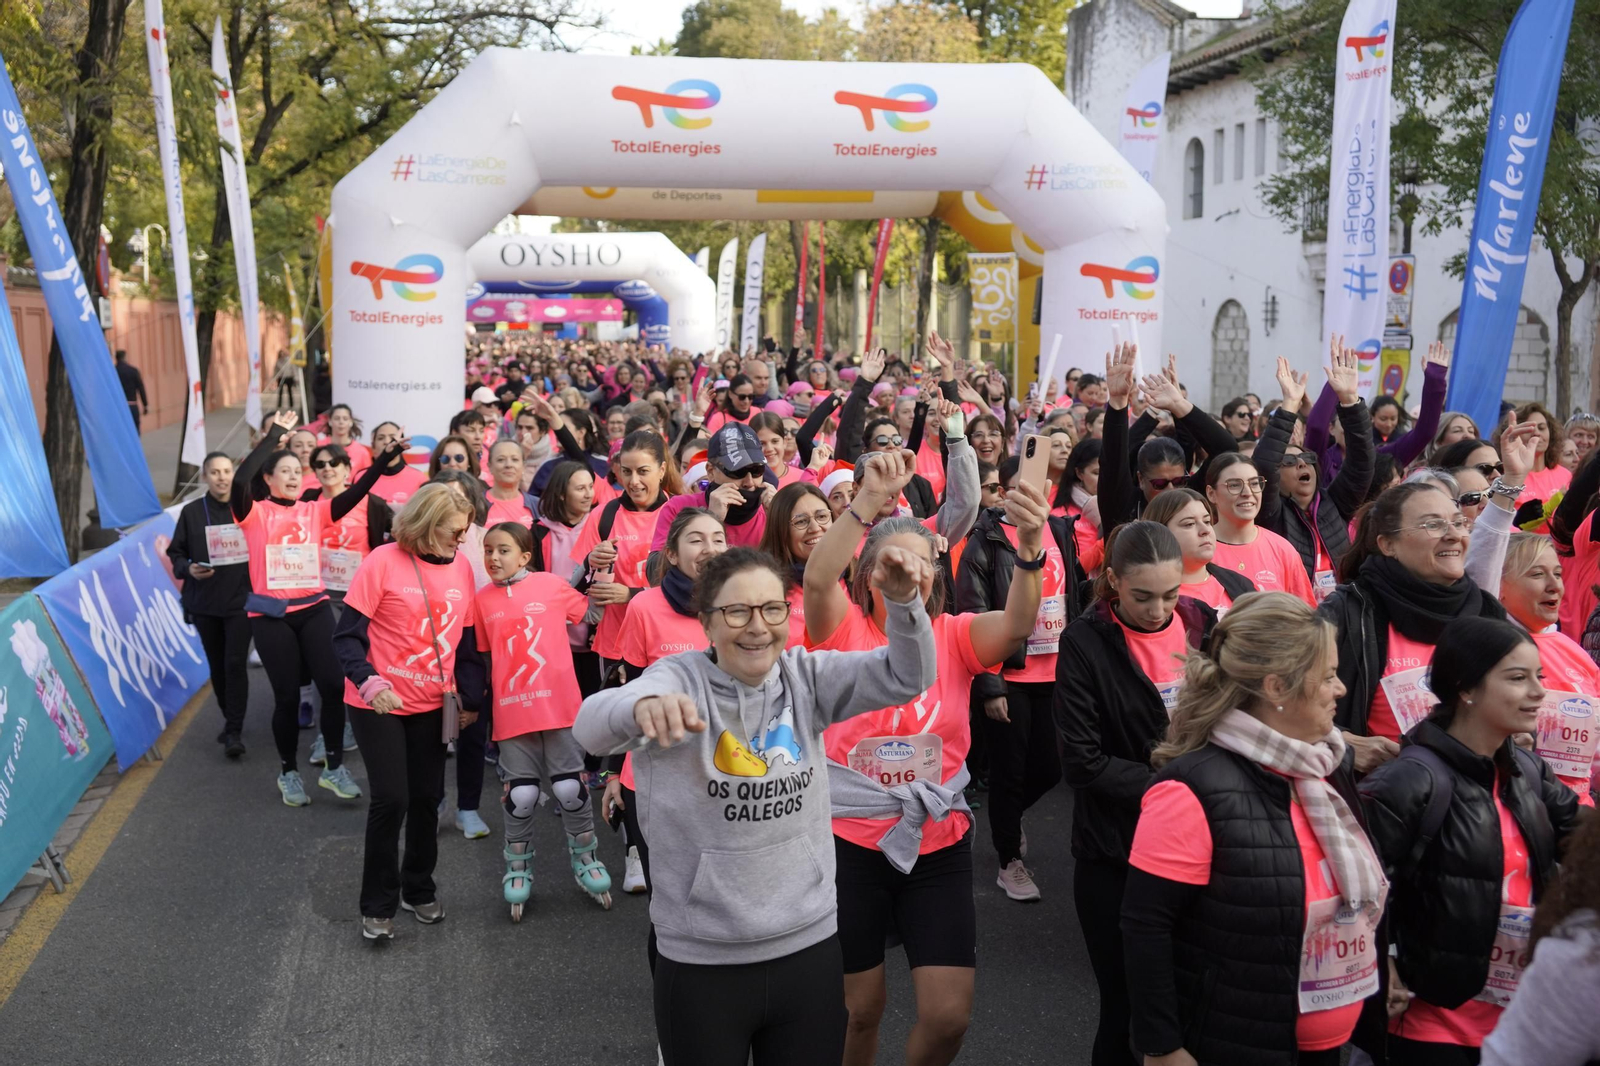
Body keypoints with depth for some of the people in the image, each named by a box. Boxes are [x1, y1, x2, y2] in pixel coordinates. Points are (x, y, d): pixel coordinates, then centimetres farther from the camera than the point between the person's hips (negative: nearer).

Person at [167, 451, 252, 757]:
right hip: (204, 602, 2)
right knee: (217, 666, 11)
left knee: (235, 664, -10)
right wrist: (188, 569, -13)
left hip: (241, 601, -2)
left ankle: (234, 731, -7)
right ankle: (229, 719, 28)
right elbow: (175, 553, 7)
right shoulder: (191, 512, 3)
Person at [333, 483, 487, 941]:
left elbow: (467, 640, 10)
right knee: (391, 798, -8)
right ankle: (377, 904, 10)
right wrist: (368, 682, -29)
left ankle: (418, 888, 30)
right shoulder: (384, 561, -14)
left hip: (431, 704, 5)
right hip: (379, 704, -5)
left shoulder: (460, 567, 2)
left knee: (427, 797, 9)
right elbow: (347, 635, -13)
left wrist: (471, 698, 8)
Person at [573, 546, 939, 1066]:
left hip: (812, 948, 3)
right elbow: (591, 725, -31)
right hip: (701, 964, -3)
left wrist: (902, 602, -31)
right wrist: (642, 706, -55)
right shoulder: (679, 680, -12)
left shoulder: (804, 676, -1)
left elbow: (906, 677, -11)